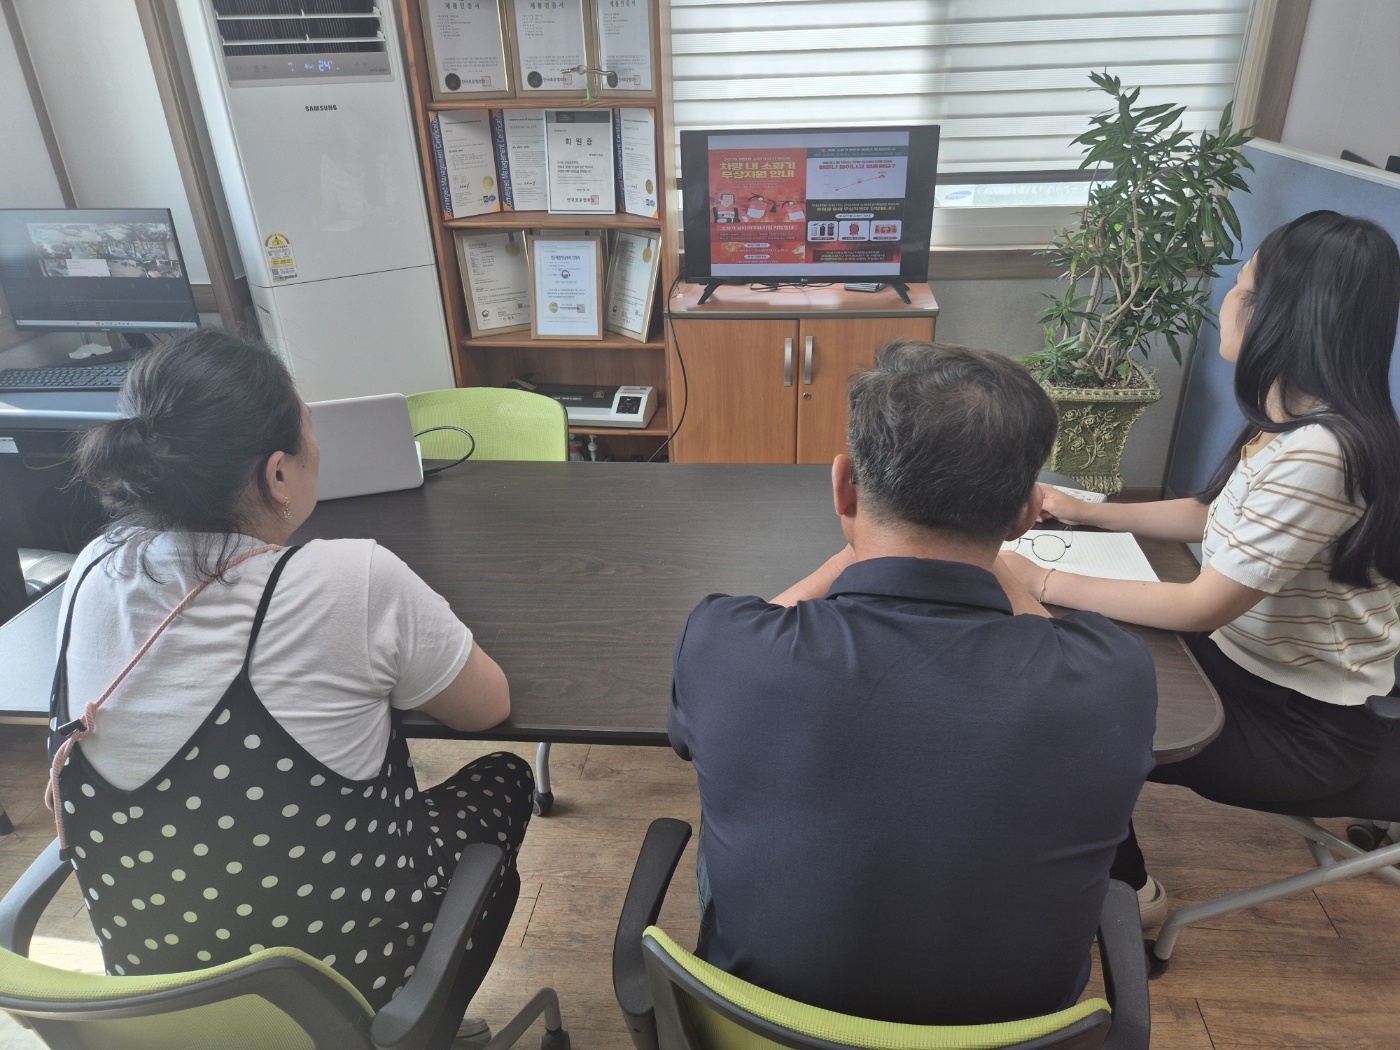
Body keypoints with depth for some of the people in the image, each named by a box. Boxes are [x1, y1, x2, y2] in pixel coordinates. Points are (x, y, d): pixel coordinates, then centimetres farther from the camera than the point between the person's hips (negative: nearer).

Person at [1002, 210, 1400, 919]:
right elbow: (1212, 518, 12)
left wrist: (1046, 584, -26)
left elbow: (1202, 607, -30)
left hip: (1304, 726, -8)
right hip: (1245, 658, 8)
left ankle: (1126, 893, 24)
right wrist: (1089, 512, 6)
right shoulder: (1289, 420, -2)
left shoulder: (1318, 454, -32)